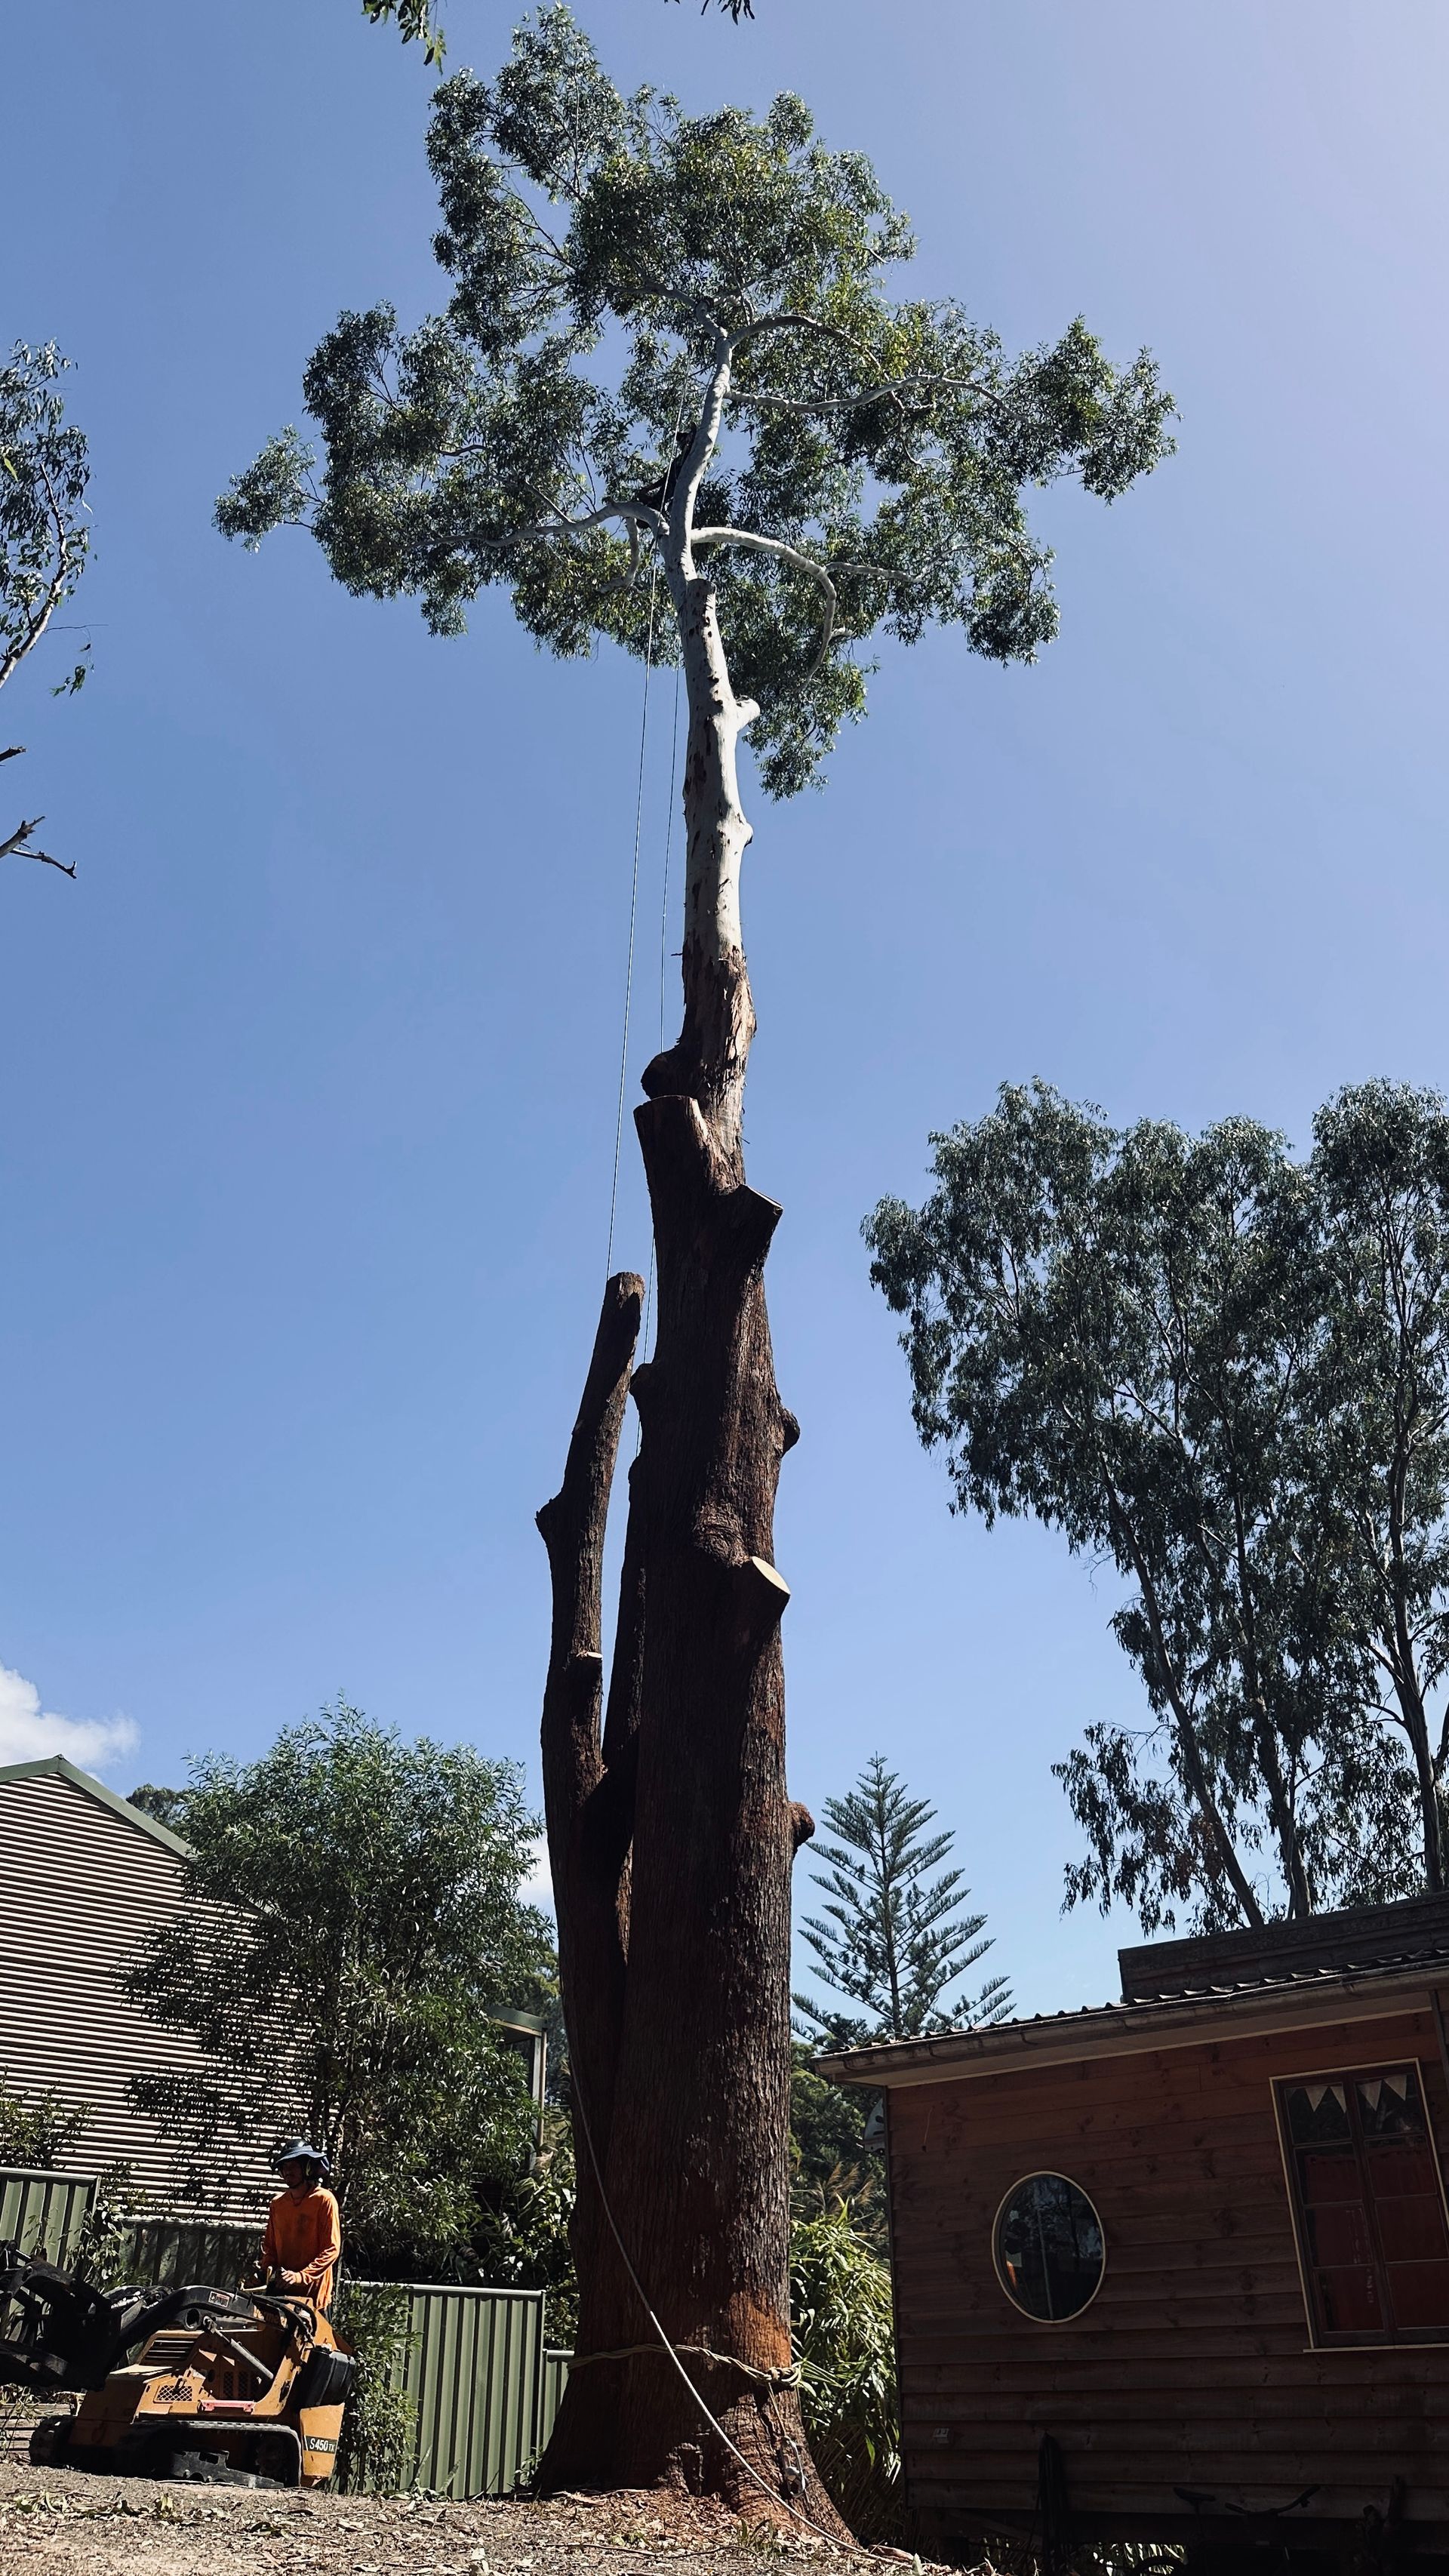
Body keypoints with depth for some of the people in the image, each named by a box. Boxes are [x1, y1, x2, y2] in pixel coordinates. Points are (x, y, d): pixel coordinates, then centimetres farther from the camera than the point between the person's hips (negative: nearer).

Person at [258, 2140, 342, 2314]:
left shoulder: (324, 2200, -7)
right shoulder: (277, 2203, 10)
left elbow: (331, 2250, -11)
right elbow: (270, 2246, 17)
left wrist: (301, 2277, -20)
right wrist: (267, 2270, -3)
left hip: (313, 2293, -5)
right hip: (281, 2292, 5)